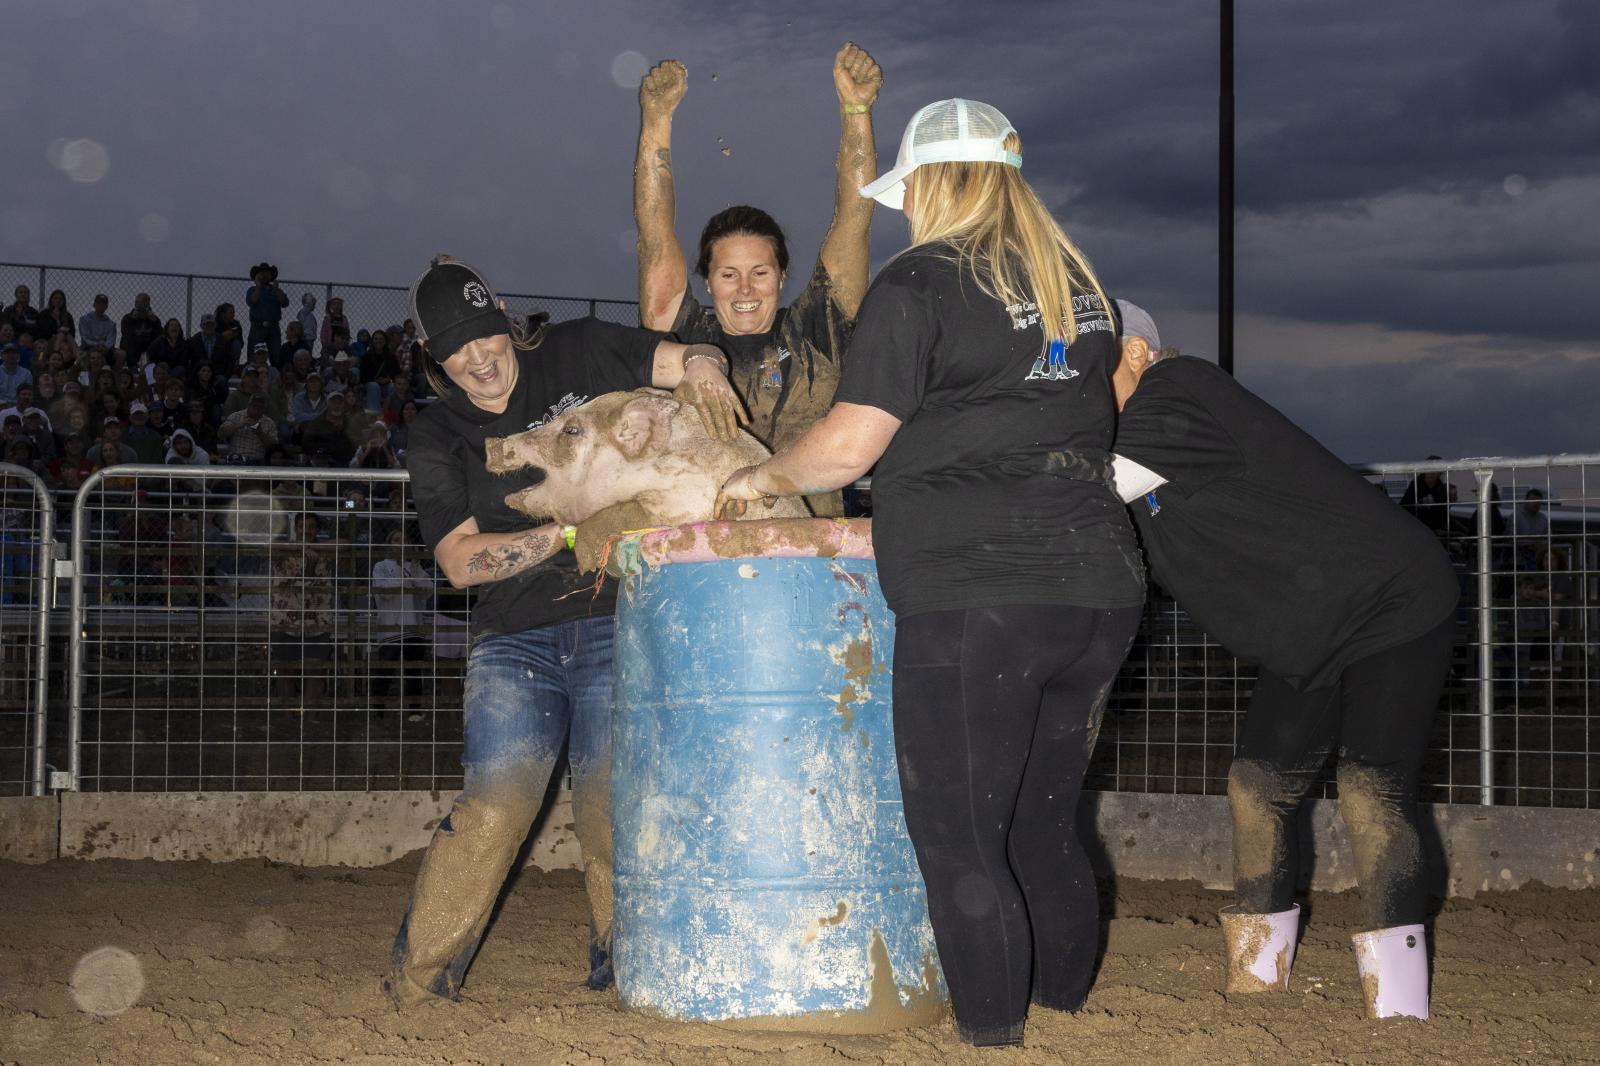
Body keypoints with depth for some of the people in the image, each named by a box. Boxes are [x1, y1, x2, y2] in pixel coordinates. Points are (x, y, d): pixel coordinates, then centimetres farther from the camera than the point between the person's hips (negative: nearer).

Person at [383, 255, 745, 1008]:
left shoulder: (576, 355, 7)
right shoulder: (437, 439, 7)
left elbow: (692, 357, 6)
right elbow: (460, 561, -3)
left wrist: (701, 367, -19)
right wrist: (569, 534, -15)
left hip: (616, 626, 0)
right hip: (514, 638, 0)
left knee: (611, 802, -9)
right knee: (498, 798, -13)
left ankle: (623, 962, 9)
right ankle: (418, 979, -4)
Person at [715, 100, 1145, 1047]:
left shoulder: (920, 283, -5)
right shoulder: (1077, 281, 16)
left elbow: (849, 445, -9)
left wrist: (761, 478, 9)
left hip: (976, 599, -7)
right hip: (1100, 583, 7)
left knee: (961, 842, 0)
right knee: (1045, 828, 18)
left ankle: (995, 1038, 1)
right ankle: (1066, 1016, 25)